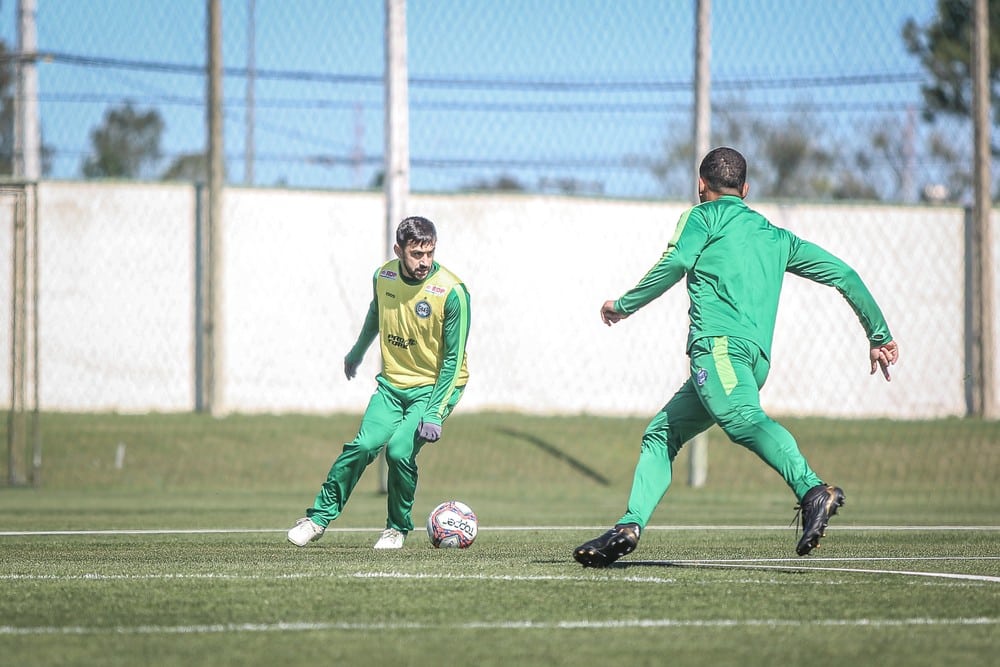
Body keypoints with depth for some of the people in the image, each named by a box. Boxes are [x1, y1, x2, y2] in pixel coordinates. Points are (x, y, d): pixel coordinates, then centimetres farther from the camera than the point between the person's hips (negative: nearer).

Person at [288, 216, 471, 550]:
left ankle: (398, 528, 3)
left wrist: (434, 413, -21)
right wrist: (357, 352, 34)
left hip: (435, 386, -4)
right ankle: (319, 518, 0)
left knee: (399, 450, -20)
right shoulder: (383, 276, -6)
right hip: (392, 383, 4)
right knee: (364, 445, -15)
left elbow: (454, 359, -16)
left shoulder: (452, 292, -20)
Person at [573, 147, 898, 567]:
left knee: (742, 419, -33)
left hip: (719, 342, -8)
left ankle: (812, 491, -57)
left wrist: (622, 305, 11)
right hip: (758, 361, 8)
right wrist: (880, 335, 32)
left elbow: (674, 265, -2)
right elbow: (843, 275, 28)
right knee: (661, 434, 19)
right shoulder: (777, 237, 33)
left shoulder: (704, 216, 16)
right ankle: (629, 527, 8)